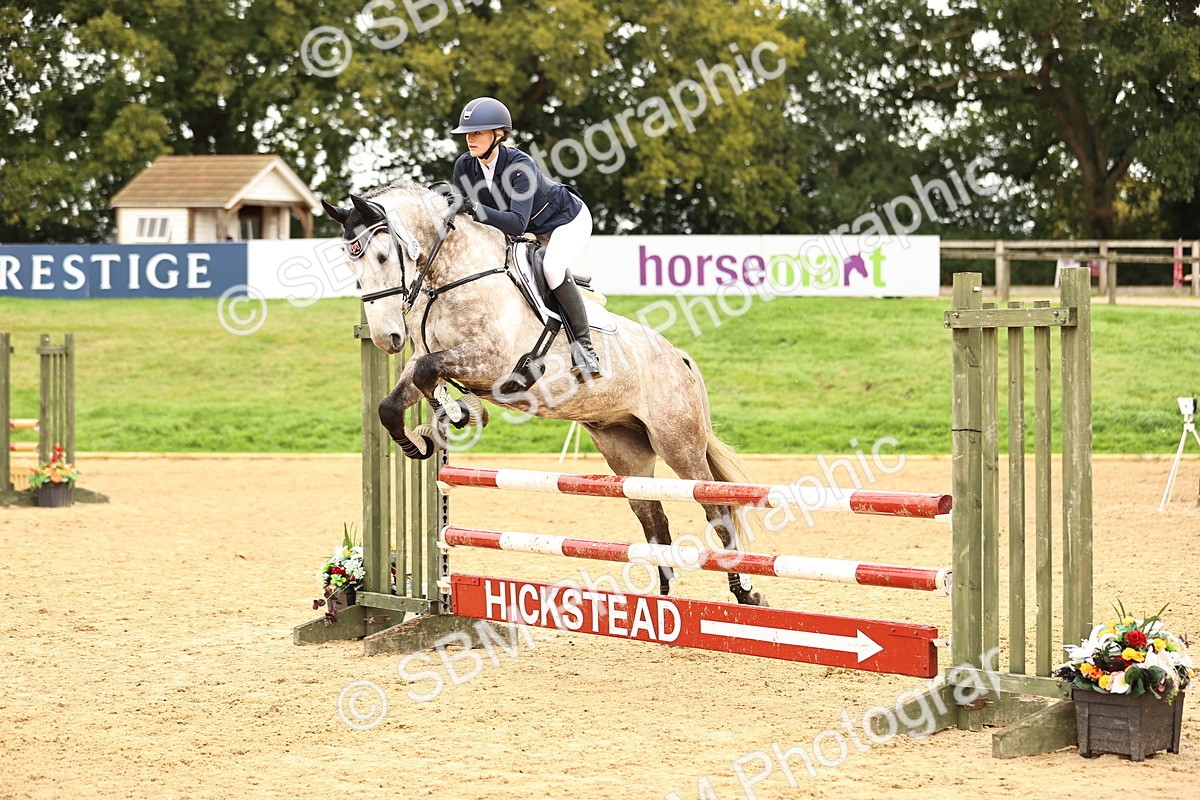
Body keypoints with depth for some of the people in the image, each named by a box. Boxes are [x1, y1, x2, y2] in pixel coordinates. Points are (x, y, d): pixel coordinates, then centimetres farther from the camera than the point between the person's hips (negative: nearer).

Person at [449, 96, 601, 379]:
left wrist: (475, 208, -54)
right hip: (533, 231, 8)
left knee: (552, 268, -31)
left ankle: (583, 346, -22)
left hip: (568, 220, -8)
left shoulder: (520, 165, -35)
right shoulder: (465, 166, -16)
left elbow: (517, 222, -44)